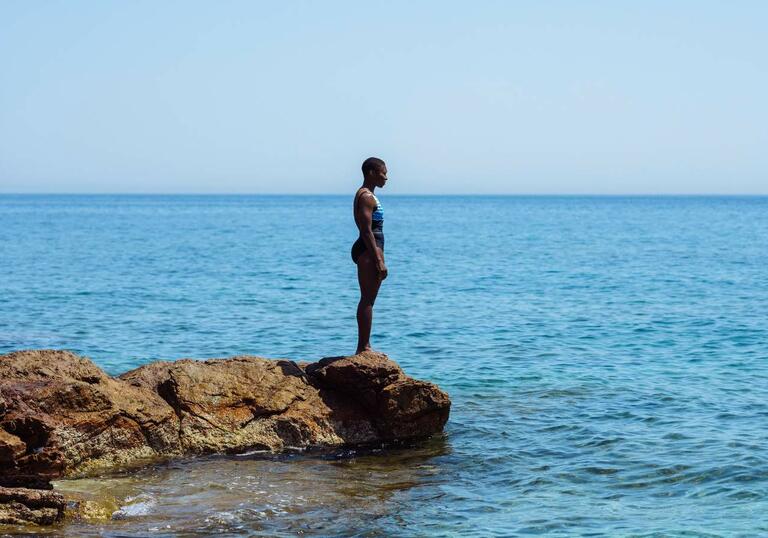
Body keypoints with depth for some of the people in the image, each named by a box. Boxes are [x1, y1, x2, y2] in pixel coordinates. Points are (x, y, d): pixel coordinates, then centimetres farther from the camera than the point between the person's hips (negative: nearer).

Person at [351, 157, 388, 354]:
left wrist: (378, 258, 22)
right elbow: (367, 231, -20)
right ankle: (363, 347, -8)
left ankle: (364, 347, 18)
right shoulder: (367, 197, -13)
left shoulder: (366, 195, 19)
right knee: (368, 300, -9)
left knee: (367, 300, 13)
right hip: (369, 249, -11)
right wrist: (379, 260, -22)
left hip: (368, 250, 11)